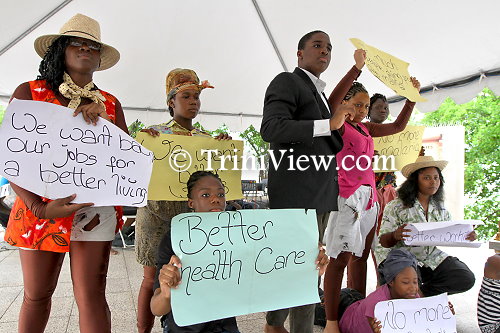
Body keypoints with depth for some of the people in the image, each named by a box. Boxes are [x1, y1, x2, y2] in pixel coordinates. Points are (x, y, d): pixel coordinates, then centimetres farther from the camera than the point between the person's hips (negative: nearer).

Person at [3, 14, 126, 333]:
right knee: (37, 294, 12)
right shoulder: (29, 92, 2)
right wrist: (39, 208, -16)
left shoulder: (110, 104, 9)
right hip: (40, 208, 0)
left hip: (96, 209, 1)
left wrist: (103, 121, -9)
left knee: (91, 294, -1)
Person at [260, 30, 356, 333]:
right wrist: (329, 124, -22)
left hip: (321, 193, 9)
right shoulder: (287, 82, -3)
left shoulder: (320, 93, 24)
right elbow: (271, 128, -20)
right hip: (297, 191, -9)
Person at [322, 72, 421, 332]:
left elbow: (398, 126, 28)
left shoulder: (366, 128, 19)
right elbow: (331, 104, -25)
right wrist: (356, 69, -25)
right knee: (340, 258, -7)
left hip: (368, 197, 8)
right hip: (347, 196, -8)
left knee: (360, 256, 12)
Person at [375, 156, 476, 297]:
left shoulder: (440, 208, 12)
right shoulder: (396, 206, -7)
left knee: (466, 279, -15)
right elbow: (383, 241, -11)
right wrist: (395, 236, -34)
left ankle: (419, 294, 0)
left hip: (431, 258, 5)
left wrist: (466, 236, -12)